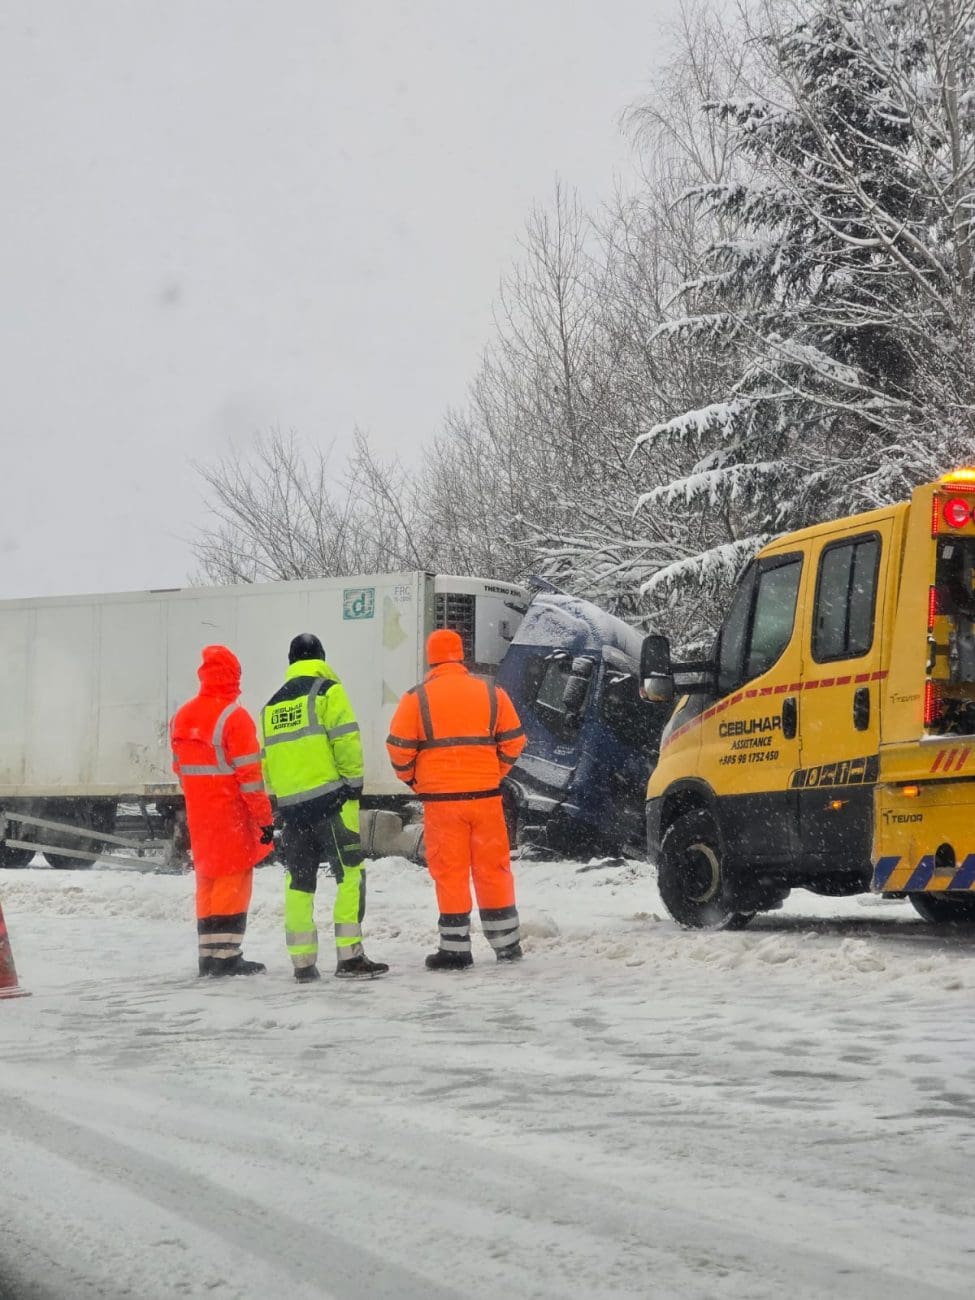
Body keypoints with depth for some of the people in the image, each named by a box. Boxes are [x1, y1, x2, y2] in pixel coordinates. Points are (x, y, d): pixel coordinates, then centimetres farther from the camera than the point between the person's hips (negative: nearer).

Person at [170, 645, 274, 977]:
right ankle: (226, 956, -5)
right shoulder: (234, 716, -15)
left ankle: (208, 955, 14)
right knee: (233, 879, -2)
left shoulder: (181, 717, 9)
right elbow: (249, 774, -16)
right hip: (231, 814, -7)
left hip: (199, 813, 7)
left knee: (208, 878, 13)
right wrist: (265, 818, -12)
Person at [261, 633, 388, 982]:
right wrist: (354, 783, -2)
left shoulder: (272, 705, 17)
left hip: (290, 805, 6)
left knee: (299, 882, 9)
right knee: (350, 875, -3)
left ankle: (303, 963, 9)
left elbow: (267, 759, 16)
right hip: (329, 798, -6)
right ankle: (349, 956, -10)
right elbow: (346, 741, -10)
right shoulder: (327, 690, -1)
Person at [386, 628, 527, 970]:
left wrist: (413, 779, 12)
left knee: (450, 873, 3)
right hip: (485, 796, 2)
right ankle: (506, 943, 16)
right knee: (493, 869, 11)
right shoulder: (491, 693, 4)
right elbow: (513, 740, 7)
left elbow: (399, 748, -5)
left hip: (441, 798, -2)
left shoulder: (417, 699, -3)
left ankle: (455, 948, 3)